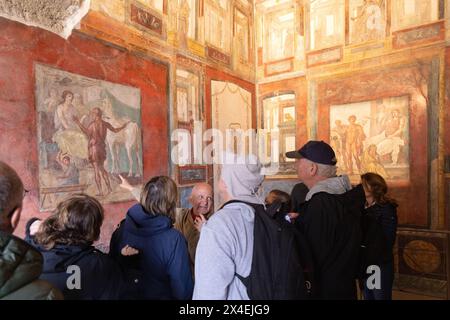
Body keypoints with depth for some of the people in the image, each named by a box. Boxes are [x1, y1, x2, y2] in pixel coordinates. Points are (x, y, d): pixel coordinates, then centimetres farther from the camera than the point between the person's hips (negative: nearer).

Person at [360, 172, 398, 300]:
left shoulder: (386, 209, -12)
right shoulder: (362, 207, 6)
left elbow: (388, 240, -17)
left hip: (380, 264, -6)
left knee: (381, 297, 9)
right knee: (367, 296, 19)